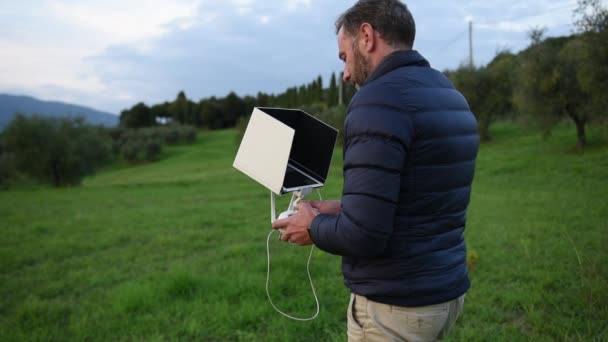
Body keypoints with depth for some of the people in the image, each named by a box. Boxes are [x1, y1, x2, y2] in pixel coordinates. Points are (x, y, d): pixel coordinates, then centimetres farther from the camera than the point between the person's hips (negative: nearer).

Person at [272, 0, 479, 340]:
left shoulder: (380, 99, -21)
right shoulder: (452, 97, 8)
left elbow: (363, 236, -26)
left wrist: (314, 226, -6)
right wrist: (343, 210, 14)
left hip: (396, 307, -8)